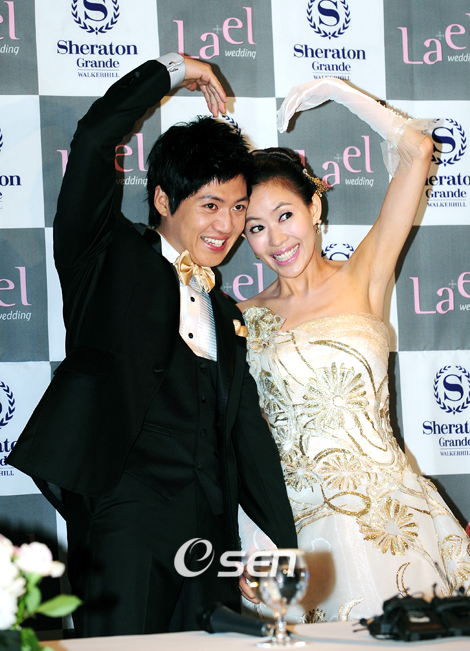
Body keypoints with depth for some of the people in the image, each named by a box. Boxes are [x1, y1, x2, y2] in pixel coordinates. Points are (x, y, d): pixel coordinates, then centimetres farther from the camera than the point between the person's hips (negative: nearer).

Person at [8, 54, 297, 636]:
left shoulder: (226, 316, 24)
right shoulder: (109, 261, 6)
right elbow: (93, 143, -8)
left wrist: (288, 546, 20)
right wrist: (170, 71, 5)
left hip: (210, 541, 6)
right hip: (125, 525, -5)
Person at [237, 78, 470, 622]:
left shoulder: (361, 279, 3)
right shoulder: (244, 318, 7)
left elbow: (416, 149, -1)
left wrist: (336, 90, 8)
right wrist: (254, 554, -3)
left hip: (388, 510, 0)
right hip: (297, 523, 0)